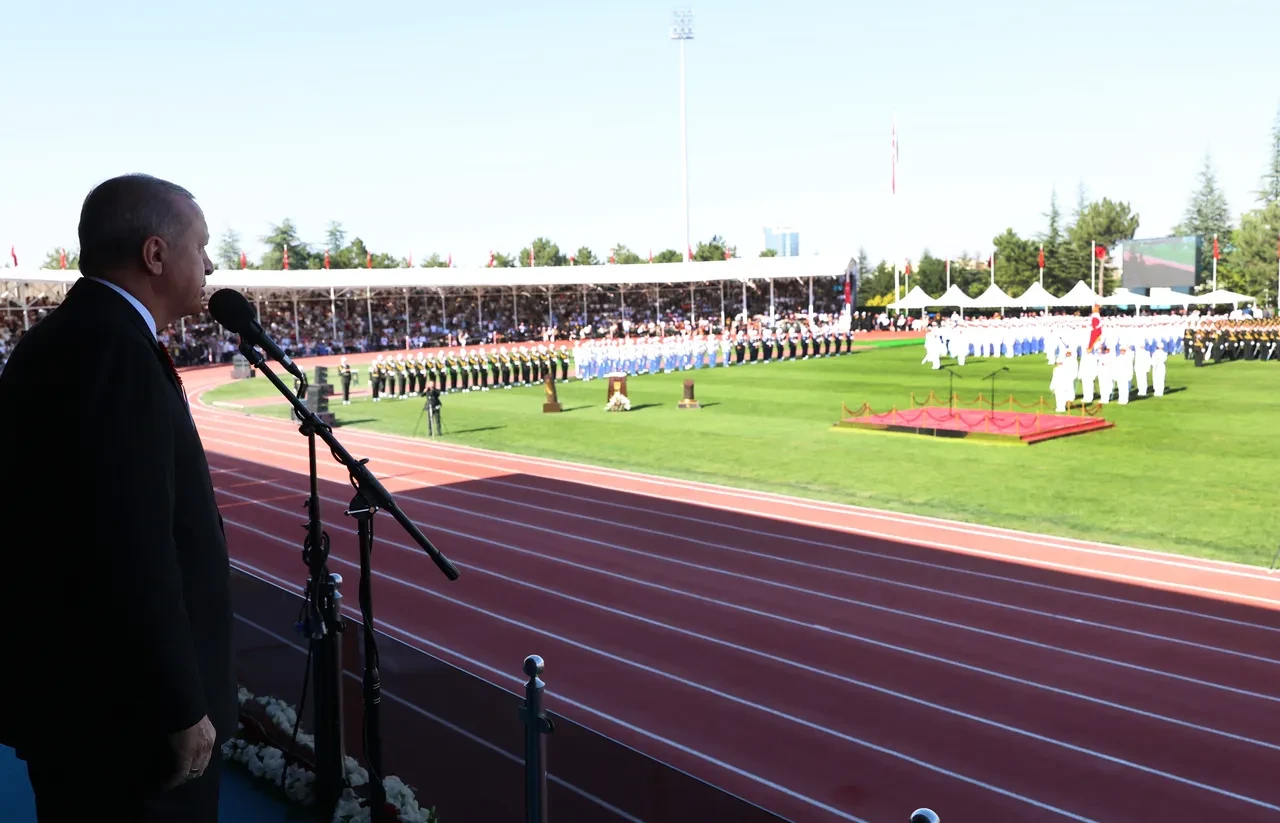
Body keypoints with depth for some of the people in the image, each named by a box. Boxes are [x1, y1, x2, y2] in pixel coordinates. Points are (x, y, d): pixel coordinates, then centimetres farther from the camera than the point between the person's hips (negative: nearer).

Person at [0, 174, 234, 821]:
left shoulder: (55, 339, 10)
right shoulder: (115, 349, -21)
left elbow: (68, 526, 13)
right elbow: (132, 553, -27)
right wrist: (184, 707, -19)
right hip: (126, 707, -10)